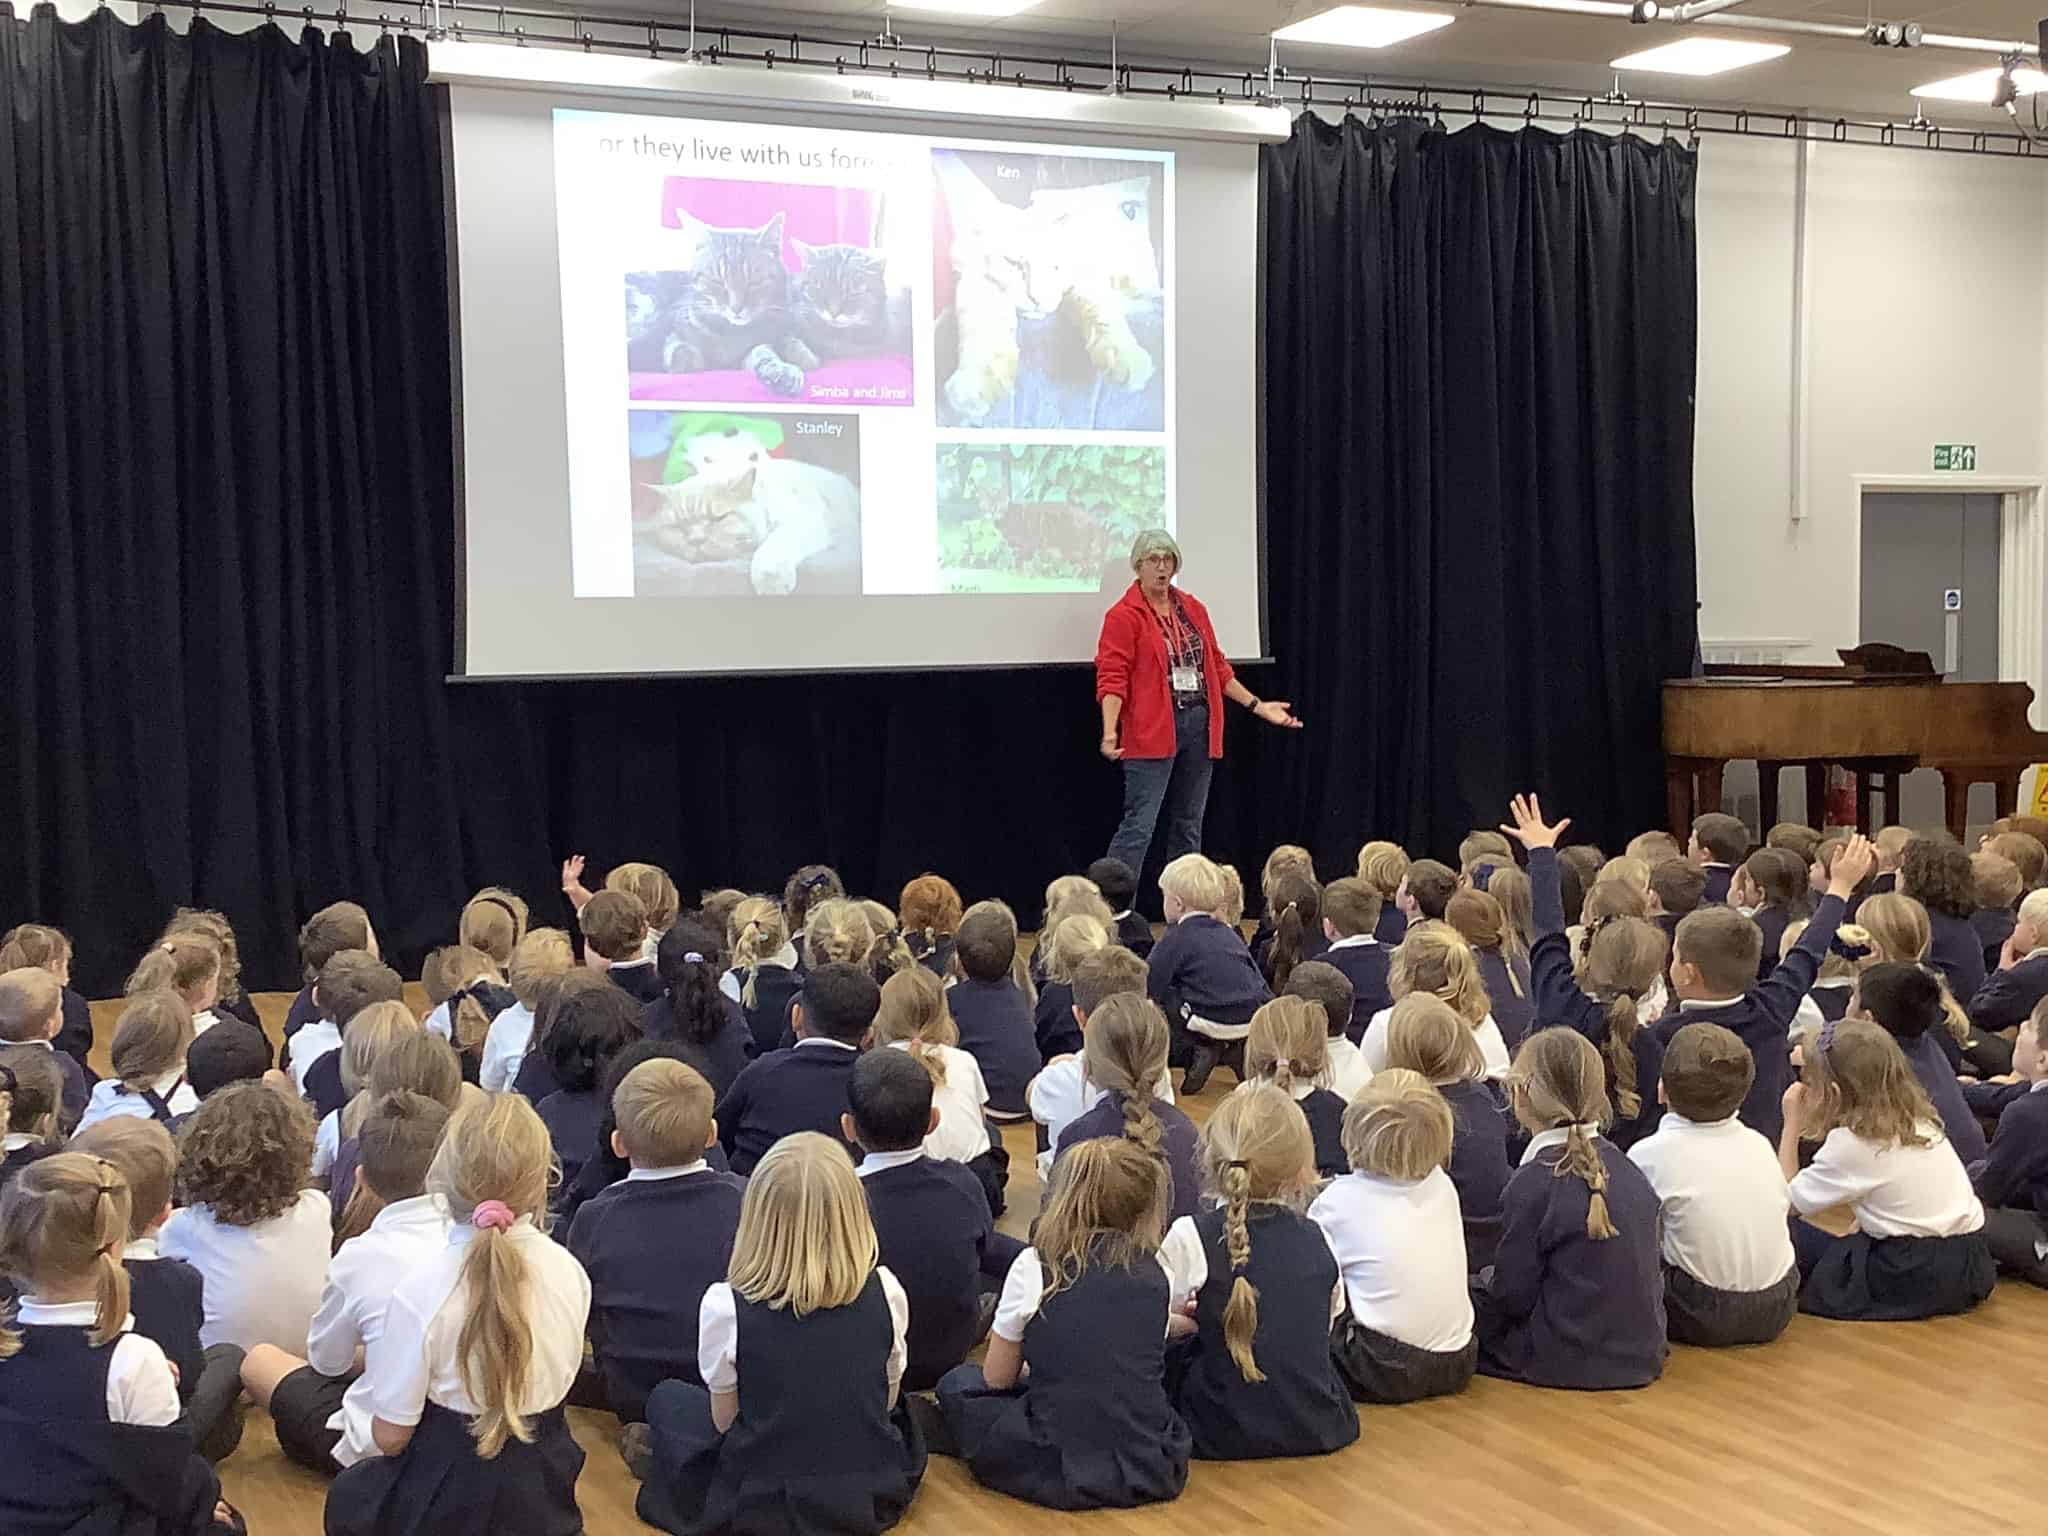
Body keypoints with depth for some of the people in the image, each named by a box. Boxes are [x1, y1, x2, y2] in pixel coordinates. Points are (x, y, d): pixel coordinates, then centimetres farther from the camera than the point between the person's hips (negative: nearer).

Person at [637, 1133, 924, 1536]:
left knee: (667, 1399, 23)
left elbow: (723, 1419, -6)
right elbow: (887, 1401, 0)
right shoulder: (884, 1292, -14)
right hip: (874, 1497, 2)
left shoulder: (726, 1306, -21)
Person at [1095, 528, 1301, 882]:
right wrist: (1110, 732, -25)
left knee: (1188, 827, 12)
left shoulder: (1194, 610, 14)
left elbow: (1217, 666, 20)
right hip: (1152, 733, -7)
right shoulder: (1123, 616, -6)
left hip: (1199, 727, 7)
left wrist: (1257, 705, 17)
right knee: (1139, 826, -12)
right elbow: (1111, 678, -13)